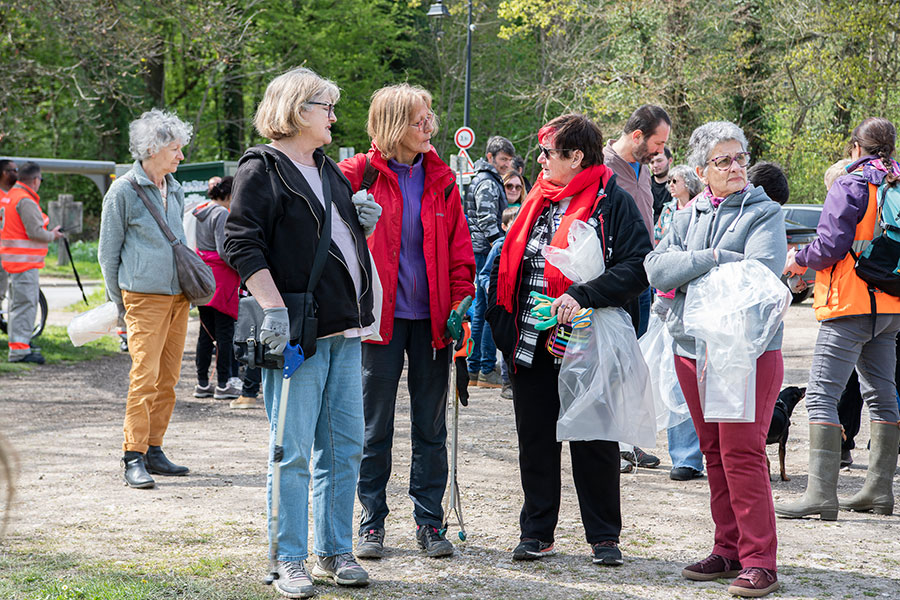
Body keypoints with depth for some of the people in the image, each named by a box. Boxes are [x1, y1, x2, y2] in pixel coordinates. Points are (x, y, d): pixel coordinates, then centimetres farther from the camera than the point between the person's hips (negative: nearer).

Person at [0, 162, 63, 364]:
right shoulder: (26, 201, -17)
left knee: (20, 303, 20)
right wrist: (52, 235, -3)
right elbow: (35, 232, -20)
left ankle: (20, 343, 30)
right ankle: (19, 350, -11)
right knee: (25, 303, -10)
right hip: (25, 262, -11)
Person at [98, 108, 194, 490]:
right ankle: (134, 458, -10)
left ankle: (153, 450, 15)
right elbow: (108, 252, 0)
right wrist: (118, 302, 2)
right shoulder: (123, 191, -4)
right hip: (144, 297, -7)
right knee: (144, 377, -11)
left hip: (178, 297, 7)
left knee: (167, 379, 7)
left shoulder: (175, 190, 15)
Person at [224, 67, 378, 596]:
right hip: (296, 331, -8)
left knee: (344, 447, 10)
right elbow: (242, 244, -12)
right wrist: (274, 309, -21)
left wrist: (364, 225, 8)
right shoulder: (262, 169, -5)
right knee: (293, 451, -5)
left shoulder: (330, 171, 19)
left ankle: (337, 551, 19)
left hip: (345, 331, 8)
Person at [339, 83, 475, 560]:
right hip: (381, 316, -3)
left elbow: (459, 248, 9)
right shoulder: (360, 174, -4)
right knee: (375, 425, 3)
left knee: (431, 426, 7)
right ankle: (372, 522, 12)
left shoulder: (440, 179, 7)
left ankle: (429, 521, 15)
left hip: (431, 318, 3)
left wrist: (461, 301, -2)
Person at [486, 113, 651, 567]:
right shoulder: (539, 200, 12)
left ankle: (604, 537, 13)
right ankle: (536, 533, 20)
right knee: (535, 441, 10)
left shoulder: (613, 202, -8)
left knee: (594, 443, 2)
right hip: (531, 342, 6)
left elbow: (638, 266, -17)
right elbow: (511, 262, 19)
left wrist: (583, 296, -26)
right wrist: (500, 325, 9)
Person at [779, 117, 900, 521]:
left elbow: (829, 247, -14)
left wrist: (798, 260, 3)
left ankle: (821, 492, -19)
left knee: (821, 395, -10)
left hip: (851, 305, -8)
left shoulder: (850, 187, -9)